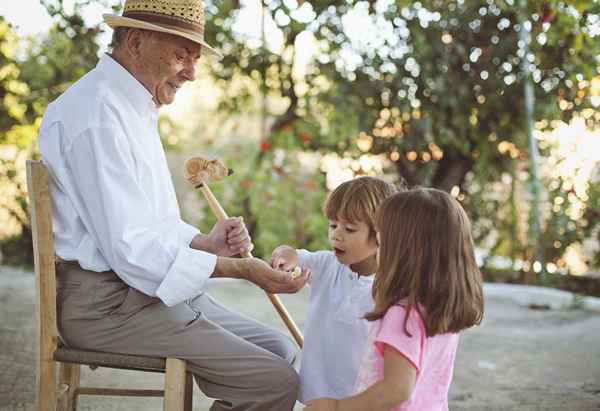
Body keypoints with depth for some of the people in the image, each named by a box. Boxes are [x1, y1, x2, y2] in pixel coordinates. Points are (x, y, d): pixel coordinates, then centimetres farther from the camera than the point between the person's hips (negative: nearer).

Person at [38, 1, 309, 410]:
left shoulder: (133, 107, 15)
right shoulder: (98, 115, -19)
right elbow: (130, 249, -24)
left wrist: (203, 242, -1)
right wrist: (240, 269, -24)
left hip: (152, 286, 11)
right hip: (108, 302, -11)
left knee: (279, 349, 12)